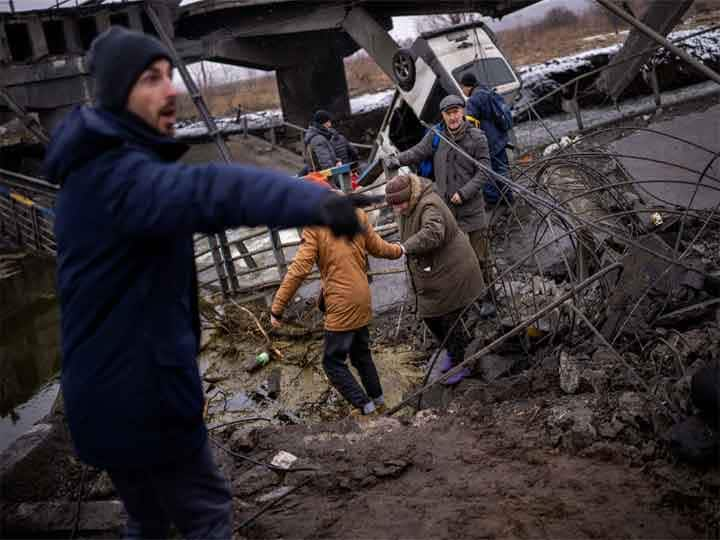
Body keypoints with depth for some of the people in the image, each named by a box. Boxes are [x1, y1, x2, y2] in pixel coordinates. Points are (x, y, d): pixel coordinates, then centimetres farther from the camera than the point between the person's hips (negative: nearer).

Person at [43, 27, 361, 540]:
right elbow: (205, 191, -44)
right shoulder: (115, 174, -24)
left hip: (107, 387, 10)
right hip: (141, 389, -10)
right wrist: (313, 200, -60)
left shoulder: (101, 166, 12)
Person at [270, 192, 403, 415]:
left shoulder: (315, 227, -15)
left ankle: (365, 407, 3)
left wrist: (277, 308, -16)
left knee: (333, 362, 5)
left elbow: (299, 269, -20)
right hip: (363, 300, 7)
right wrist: (398, 250, 35)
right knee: (361, 354, 24)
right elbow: (378, 247, 13)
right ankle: (378, 400, 34)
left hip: (341, 305, -7)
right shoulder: (356, 214, 2)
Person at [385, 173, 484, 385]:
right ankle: (452, 351, 40)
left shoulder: (429, 206, -27)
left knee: (449, 319, 0)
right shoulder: (408, 208, 4)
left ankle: (460, 364, 19)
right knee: (430, 316, 17)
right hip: (430, 274, 10)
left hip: (450, 272, -9)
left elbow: (432, 233, -46)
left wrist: (406, 247, -53)